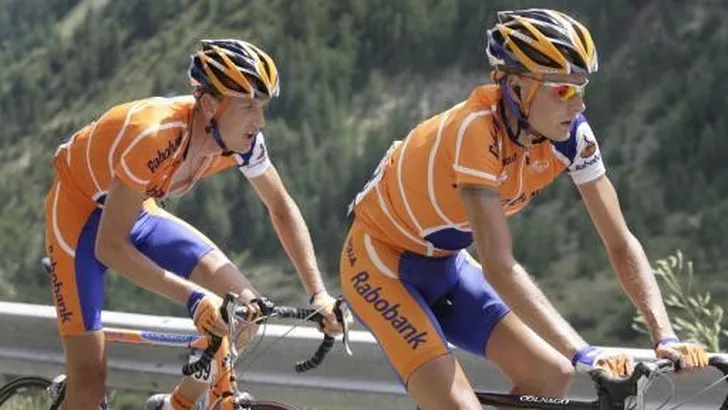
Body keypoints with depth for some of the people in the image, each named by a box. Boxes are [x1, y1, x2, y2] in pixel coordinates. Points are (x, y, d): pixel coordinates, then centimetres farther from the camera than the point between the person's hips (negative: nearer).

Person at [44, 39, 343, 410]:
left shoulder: (243, 138, -19)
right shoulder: (154, 135, -38)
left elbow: (283, 210, -3)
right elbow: (110, 247, -38)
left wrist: (318, 294, -14)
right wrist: (194, 298, -46)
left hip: (139, 213, 6)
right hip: (80, 210, -6)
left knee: (245, 308, -12)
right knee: (89, 379, -15)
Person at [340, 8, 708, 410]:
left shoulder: (569, 132, -15)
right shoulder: (477, 130, -35)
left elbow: (621, 243, -12)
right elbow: (499, 267, -41)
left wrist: (665, 338, -27)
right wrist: (584, 354, -48)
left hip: (443, 265, 7)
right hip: (381, 262, -7)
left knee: (551, 375, -7)